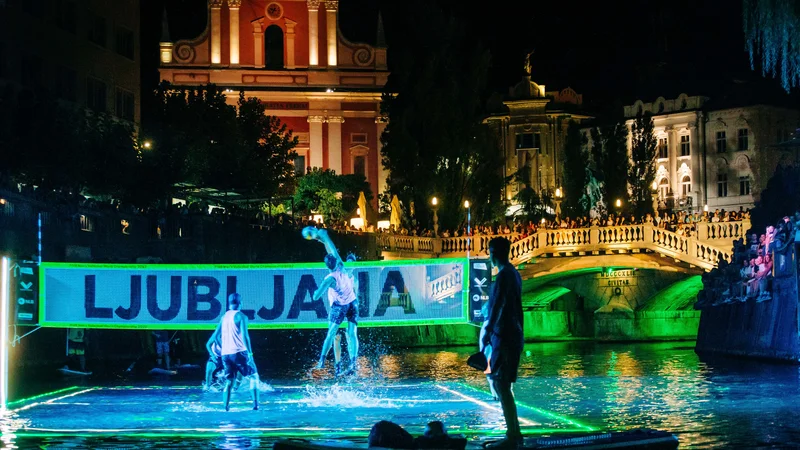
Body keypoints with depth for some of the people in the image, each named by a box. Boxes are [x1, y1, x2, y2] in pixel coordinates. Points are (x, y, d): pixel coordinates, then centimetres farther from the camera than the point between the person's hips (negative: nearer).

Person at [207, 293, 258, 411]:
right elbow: (245, 336, -14)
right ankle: (255, 404, -6)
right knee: (254, 377, 4)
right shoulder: (241, 316, -5)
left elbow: (216, 335, 18)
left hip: (225, 354, 6)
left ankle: (226, 407, 3)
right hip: (239, 352, -6)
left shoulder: (224, 317, 14)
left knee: (229, 382, 12)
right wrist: (250, 353, -12)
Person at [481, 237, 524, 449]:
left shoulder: (503, 276, -15)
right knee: (501, 384, 14)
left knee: (501, 385, -7)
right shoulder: (514, 274, 14)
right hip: (513, 336, 10)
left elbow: (497, 308, -20)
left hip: (504, 337, -9)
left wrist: (487, 334, -20)